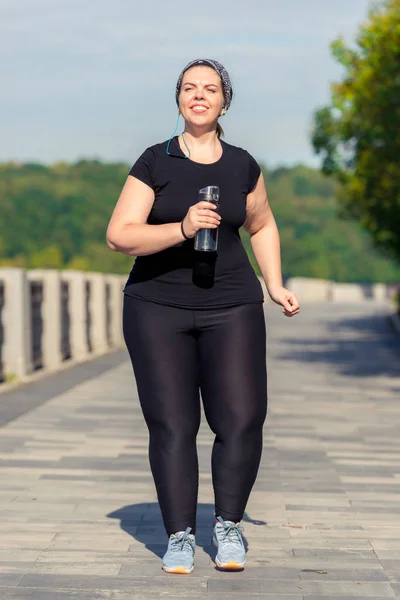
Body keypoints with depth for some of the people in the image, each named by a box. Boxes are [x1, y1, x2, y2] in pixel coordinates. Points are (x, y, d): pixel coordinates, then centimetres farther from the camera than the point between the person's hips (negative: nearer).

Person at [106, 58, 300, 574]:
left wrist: (276, 287, 14)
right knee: (171, 424, -5)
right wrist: (182, 229, -22)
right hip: (157, 307, -2)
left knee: (241, 420, -8)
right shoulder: (154, 163, -2)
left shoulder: (242, 166, 7)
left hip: (230, 306, 2)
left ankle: (228, 526, 11)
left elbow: (262, 226, 24)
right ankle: (179, 536, 7)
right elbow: (118, 236, -9)